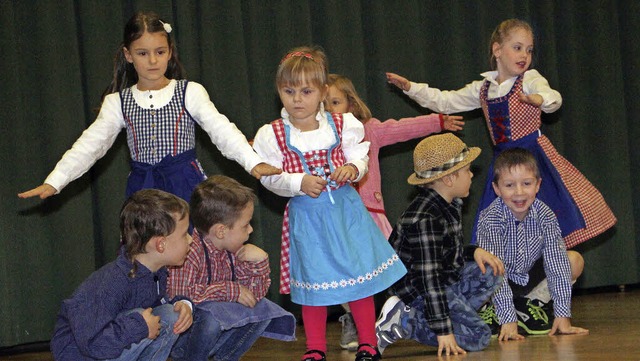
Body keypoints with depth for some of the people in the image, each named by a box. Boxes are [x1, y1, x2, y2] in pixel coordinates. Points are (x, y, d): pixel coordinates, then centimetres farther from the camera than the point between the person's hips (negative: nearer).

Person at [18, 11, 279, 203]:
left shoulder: (190, 93, -1)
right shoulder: (118, 102, 6)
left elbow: (222, 130, -11)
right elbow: (90, 144, 0)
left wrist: (252, 162, -27)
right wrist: (54, 181, -12)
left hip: (185, 186, -2)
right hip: (142, 190, 2)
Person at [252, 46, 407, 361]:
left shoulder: (343, 125, 0)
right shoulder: (272, 135, -5)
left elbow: (360, 158, 3)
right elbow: (270, 177, -7)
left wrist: (352, 169, -19)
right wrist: (300, 183, -22)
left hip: (345, 208, 1)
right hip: (305, 215, -1)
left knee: (360, 275, 4)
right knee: (313, 283, 5)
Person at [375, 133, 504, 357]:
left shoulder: (449, 206, 5)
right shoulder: (424, 219, -27)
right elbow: (429, 277, -31)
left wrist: (474, 252, 0)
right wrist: (443, 330, -34)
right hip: (419, 291, -10)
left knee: (491, 273, 8)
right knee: (478, 336, -13)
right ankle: (402, 322, -12)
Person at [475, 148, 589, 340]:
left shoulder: (545, 216, -19)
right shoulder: (491, 220, -29)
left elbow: (556, 263, -19)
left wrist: (562, 315, -24)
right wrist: (508, 320, -37)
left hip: (529, 276, 5)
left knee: (575, 260, -11)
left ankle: (529, 306, -5)